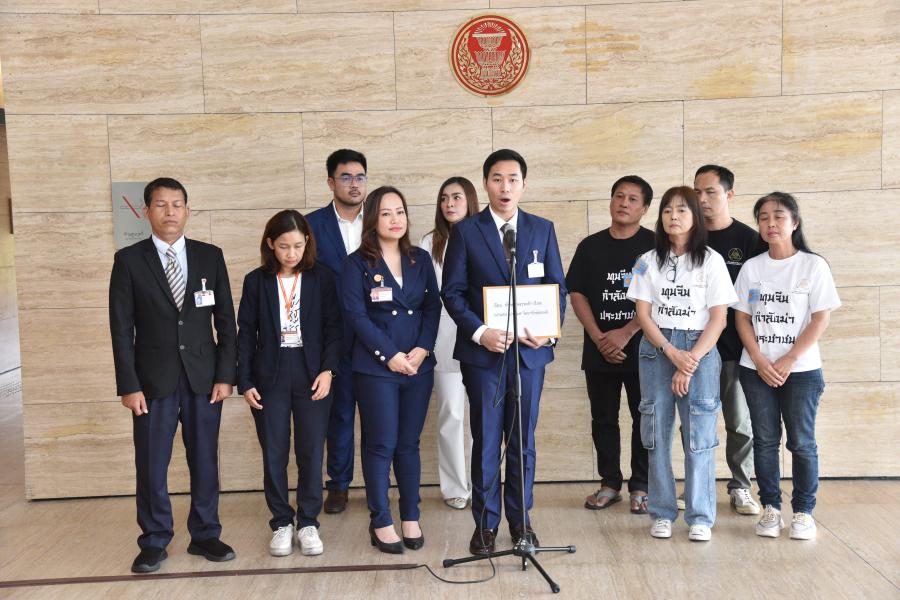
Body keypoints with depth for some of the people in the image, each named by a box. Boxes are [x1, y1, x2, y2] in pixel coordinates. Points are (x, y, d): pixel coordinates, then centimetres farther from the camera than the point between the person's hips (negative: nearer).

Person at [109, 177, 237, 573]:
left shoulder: (210, 256, 5)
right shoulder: (129, 260, 0)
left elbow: (225, 320, 5)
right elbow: (121, 328, -2)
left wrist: (225, 375, -2)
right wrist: (129, 385, -7)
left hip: (204, 377, 2)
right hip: (153, 379, -1)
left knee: (205, 459, 8)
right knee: (151, 463, 4)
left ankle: (205, 534, 22)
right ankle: (154, 541, 19)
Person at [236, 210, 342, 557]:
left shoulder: (322, 278, 1)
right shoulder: (256, 281, 2)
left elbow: (333, 327, 1)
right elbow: (246, 333, 3)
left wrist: (328, 370, -10)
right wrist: (245, 382, -2)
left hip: (312, 374, 0)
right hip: (269, 377, 1)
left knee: (311, 453, 2)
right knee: (274, 454, 6)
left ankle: (308, 523, 16)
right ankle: (281, 524, 19)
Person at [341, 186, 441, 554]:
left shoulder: (420, 259, 11)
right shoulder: (358, 263, -1)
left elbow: (433, 306, 6)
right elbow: (356, 314, -8)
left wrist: (422, 349, -9)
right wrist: (390, 355, -13)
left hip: (418, 365, 4)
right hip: (376, 367, -3)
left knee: (409, 444, 9)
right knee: (381, 445, 1)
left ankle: (410, 518, 19)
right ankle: (381, 522, 11)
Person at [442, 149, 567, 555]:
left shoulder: (542, 229, 8)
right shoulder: (465, 231, 1)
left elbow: (557, 287, 9)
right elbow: (452, 291, -2)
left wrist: (550, 330, -7)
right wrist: (480, 333, -14)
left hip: (530, 350, 2)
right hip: (483, 350, -2)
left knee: (523, 439, 10)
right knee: (486, 440, 5)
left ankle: (520, 518, 24)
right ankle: (486, 522, 17)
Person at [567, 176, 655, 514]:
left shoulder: (654, 245, -1)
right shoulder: (590, 246, 9)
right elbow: (577, 295, 5)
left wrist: (626, 333, -14)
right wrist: (598, 337, -7)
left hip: (642, 349, -3)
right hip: (599, 351, 3)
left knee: (644, 419, 3)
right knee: (603, 419, 10)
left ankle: (641, 487, 15)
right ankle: (609, 484, 22)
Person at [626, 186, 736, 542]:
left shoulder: (711, 260, 1)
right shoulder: (648, 261, 7)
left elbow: (718, 318, -3)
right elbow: (643, 314, 2)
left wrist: (691, 362, -11)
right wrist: (672, 352, -11)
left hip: (700, 349, -2)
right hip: (656, 349, 2)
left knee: (699, 436, -4)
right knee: (657, 434, 3)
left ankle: (700, 518, 4)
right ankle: (662, 513, 12)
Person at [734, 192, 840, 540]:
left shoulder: (813, 265, -3)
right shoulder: (751, 267, 6)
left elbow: (821, 319, -7)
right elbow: (742, 318, 5)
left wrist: (787, 361, -12)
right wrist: (760, 362, -7)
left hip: (801, 370, -2)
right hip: (756, 370, 3)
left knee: (801, 442, 2)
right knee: (765, 441, 7)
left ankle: (804, 512, 14)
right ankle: (770, 509, 17)